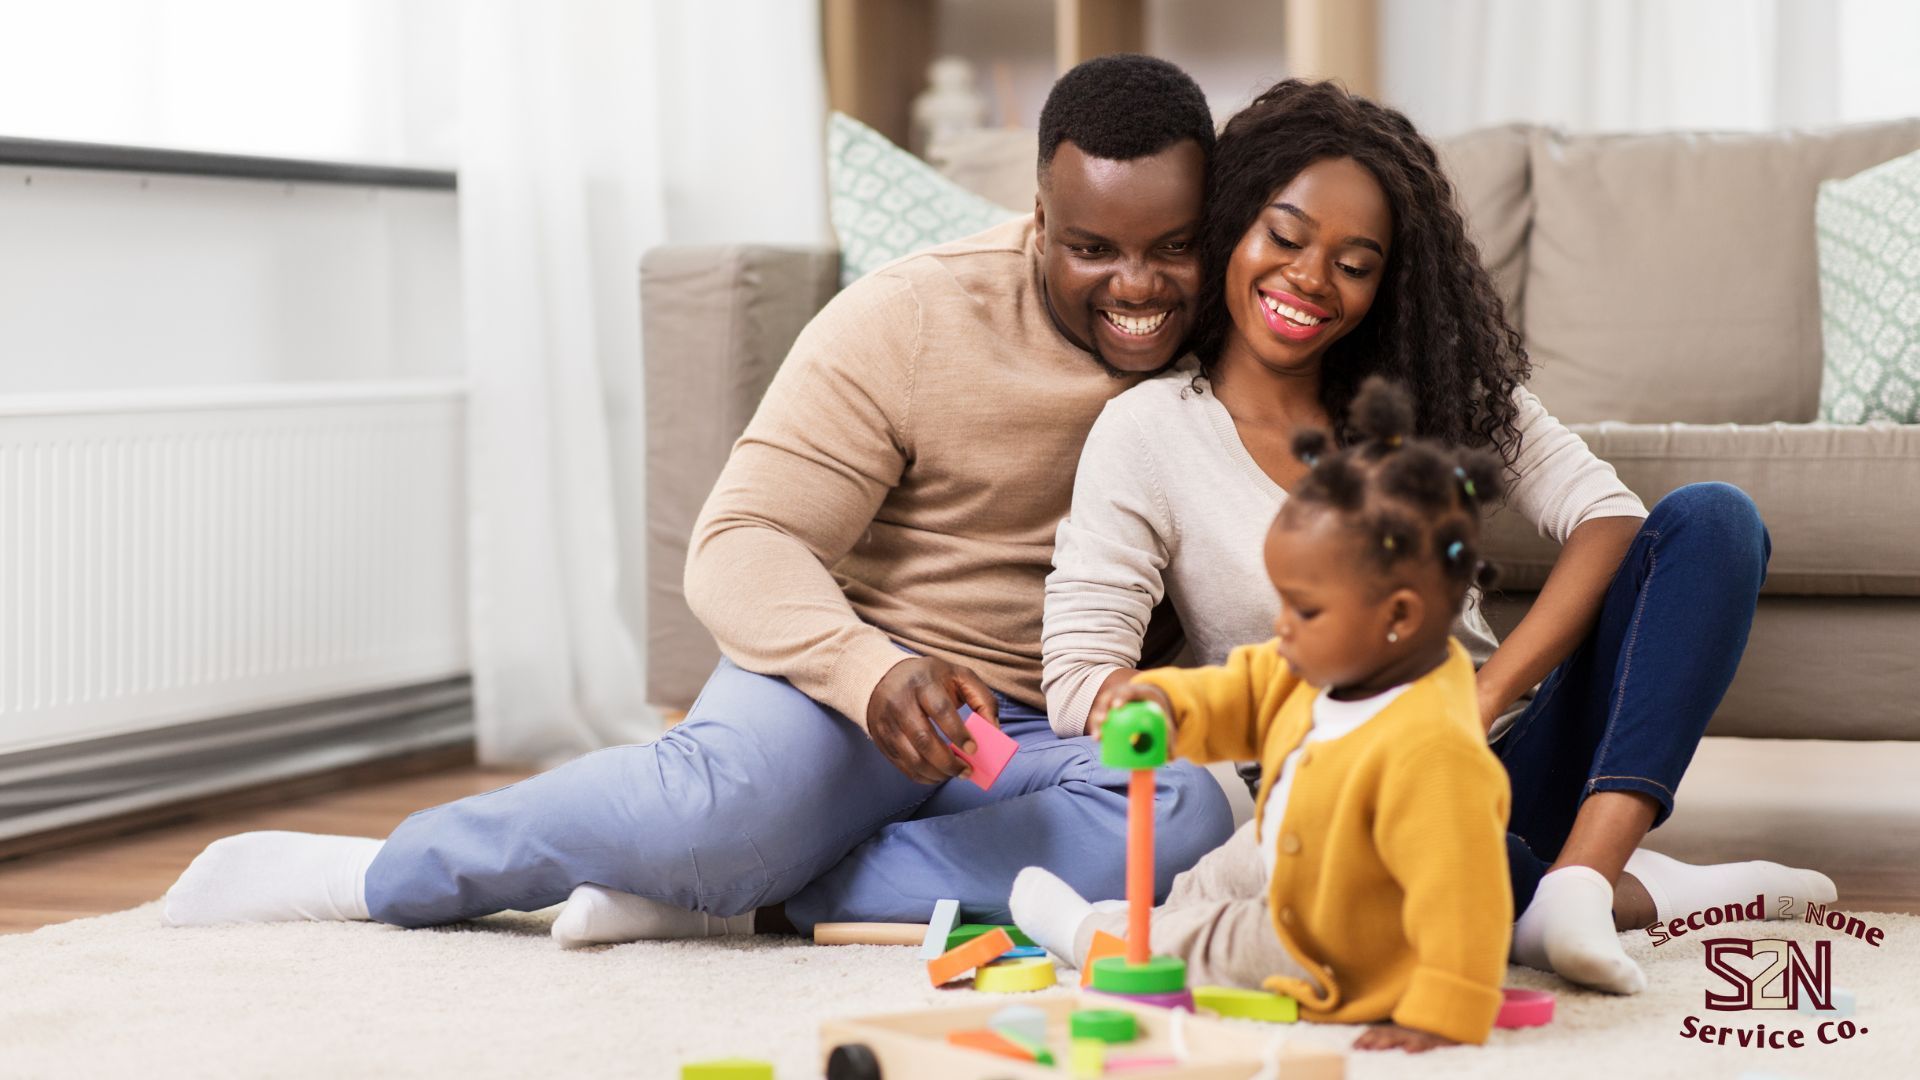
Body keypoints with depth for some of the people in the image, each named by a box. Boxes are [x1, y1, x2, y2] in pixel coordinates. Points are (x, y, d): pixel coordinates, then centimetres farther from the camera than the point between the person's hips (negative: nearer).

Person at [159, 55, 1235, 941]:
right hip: (851, 675, -3)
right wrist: (872, 675, -32)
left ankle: (746, 898, -26)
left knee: (1189, 820, -32)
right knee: (727, 802, -38)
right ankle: (373, 874, -12)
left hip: (1047, 738, 3)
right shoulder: (905, 322, -9)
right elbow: (742, 544, -13)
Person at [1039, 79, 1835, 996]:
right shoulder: (1150, 430, -1)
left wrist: (1480, 701, -19)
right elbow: (1081, 683, -9)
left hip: (1505, 772, 4)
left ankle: (1575, 875, -31)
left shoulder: (1434, 387, 10)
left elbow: (1607, 516, -3)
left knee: (1710, 518, -13)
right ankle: (1628, 892, -20)